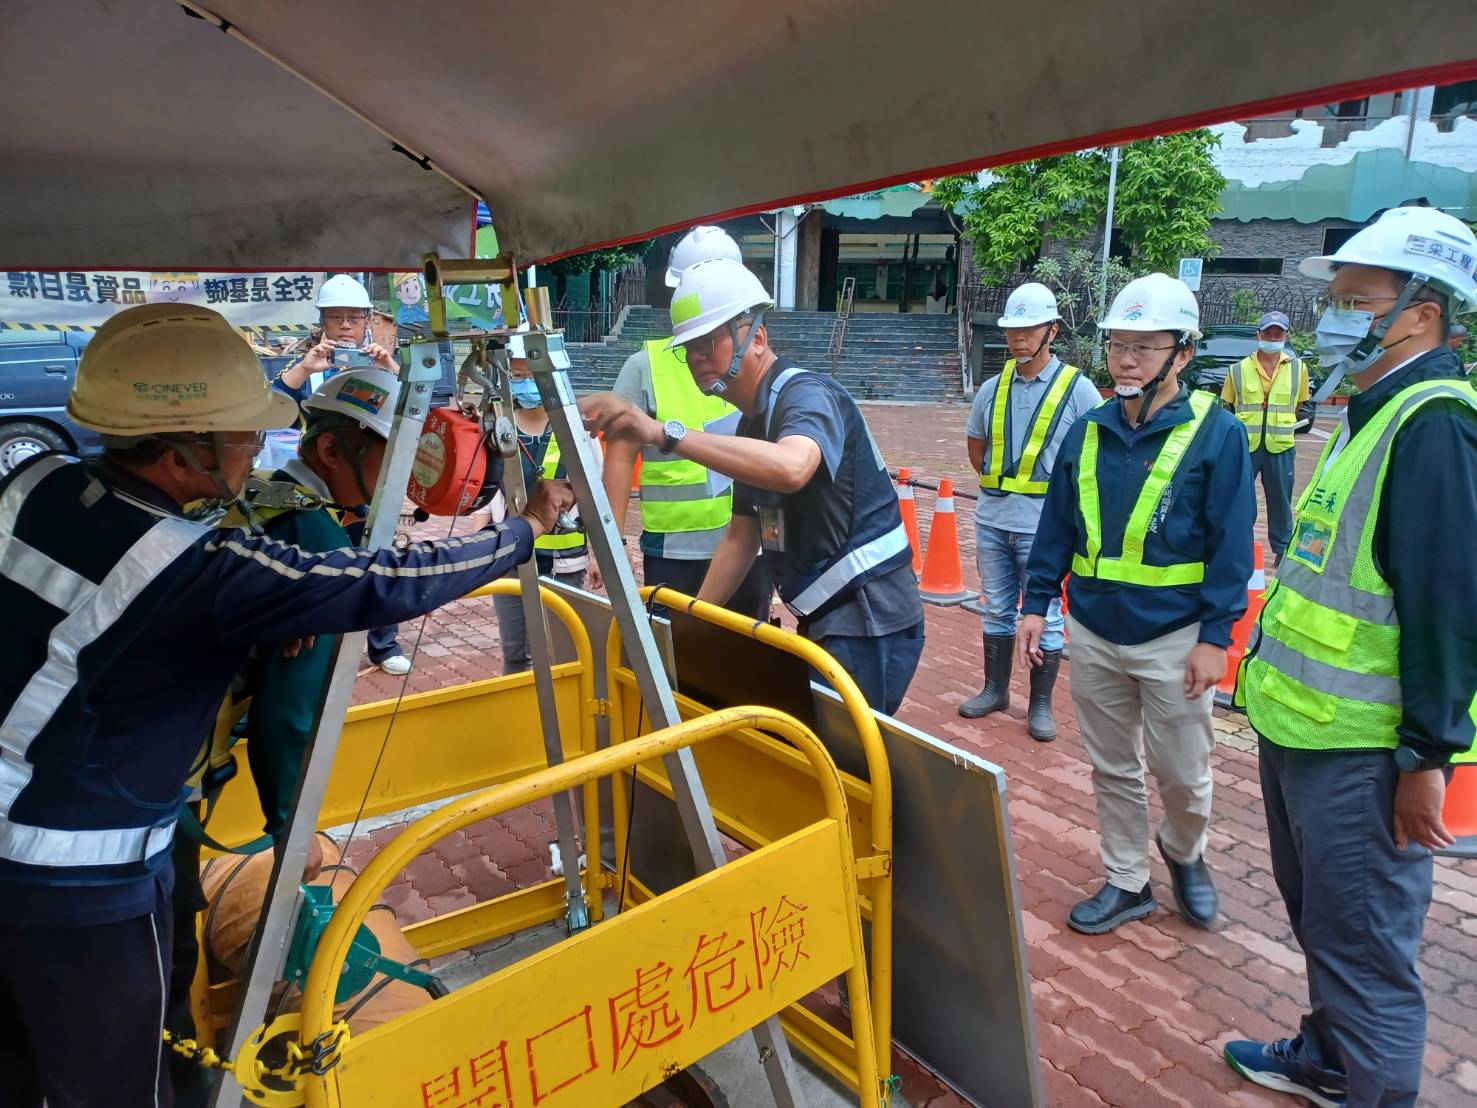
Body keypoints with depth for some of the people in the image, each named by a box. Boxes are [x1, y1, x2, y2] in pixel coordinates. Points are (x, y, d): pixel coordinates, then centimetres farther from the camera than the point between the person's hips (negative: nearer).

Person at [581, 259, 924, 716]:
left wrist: (664, 433, -44)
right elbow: (741, 537, 17)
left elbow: (790, 467, -41)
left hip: (867, 627, -9)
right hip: (827, 623, 9)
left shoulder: (807, 394, -16)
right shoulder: (754, 421, 13)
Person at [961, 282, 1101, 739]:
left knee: (1045, 615, 5)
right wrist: (999, 485, 10)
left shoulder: (1077, 388, -6)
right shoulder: (993, 388, 6)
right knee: (996, 609, 15)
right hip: (992, 517, 4)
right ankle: (995, 689, 30)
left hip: (1043, 521, -4)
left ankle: (1041, 704, 19)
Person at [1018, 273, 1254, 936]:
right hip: (1093, 631, 4)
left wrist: (1215, 636, -12)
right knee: (1111, 768, 14)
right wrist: (1036, 605, 5)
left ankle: (1184, 854, 41)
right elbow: (1056, 526, 8)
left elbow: (1232, 543, -9)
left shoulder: (1216, 432, -9)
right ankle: (1126, 884, 32)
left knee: (1180, 771, 10)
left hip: (1173, 637, -4)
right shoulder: (1087, 432, 4)